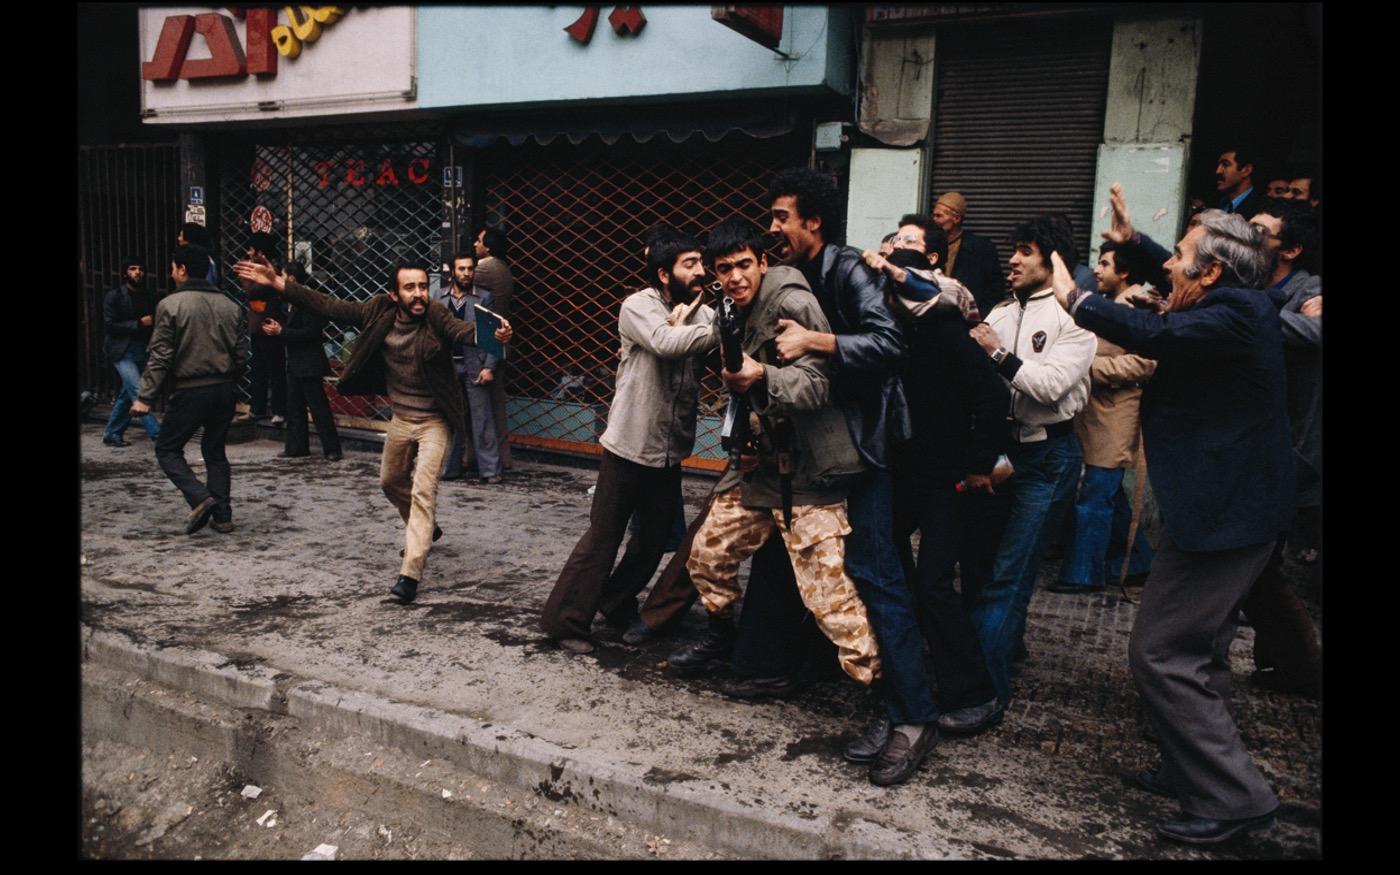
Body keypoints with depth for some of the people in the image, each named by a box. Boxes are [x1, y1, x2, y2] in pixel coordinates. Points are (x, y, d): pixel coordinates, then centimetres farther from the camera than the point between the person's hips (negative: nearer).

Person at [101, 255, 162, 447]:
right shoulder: (114, 295, -3)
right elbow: (109, 325, -10)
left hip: (142, 351, 6)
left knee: (127, 395, 10)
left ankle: (112, 434, 22)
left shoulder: (147, 297, 13)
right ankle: (157, 434, -18)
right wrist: (139, 324, -15)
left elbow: (153, 323, 22)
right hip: (122, 351, -6)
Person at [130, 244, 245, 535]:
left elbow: (160, 356, -11)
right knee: (215, 451, 16)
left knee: (167, 449, 9)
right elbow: (241, 353, 10)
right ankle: (222, 515, 12)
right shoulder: (229, 305, 7)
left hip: (189, 391, -5)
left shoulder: (170, 304, -9)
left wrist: (145, 396, -8)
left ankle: (200, 497, -11)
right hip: (224, 389, 5)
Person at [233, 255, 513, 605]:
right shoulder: (379, 311, -7)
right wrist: (277, 284, -5)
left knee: (423, 489, -17)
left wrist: (493, 334, -63)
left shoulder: (435, 316, -21)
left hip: (434, 421, -6)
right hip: (400, 418, 7)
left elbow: (463, 330, -41)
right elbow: (330, 306, -2)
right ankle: (424, 530, 48)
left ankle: (410, 574, -17)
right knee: (390, 482, 23)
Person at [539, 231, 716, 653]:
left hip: (670, 453, 6)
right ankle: (565, 620, 13)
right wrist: (722, 330, -33)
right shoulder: (638, 306, -12)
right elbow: (666, 342, -31)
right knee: (602, 539, 0)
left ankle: (618, 605, 35)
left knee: (654, 540, 14)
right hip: (628, 448, -6)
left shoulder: (703, 314, 7)